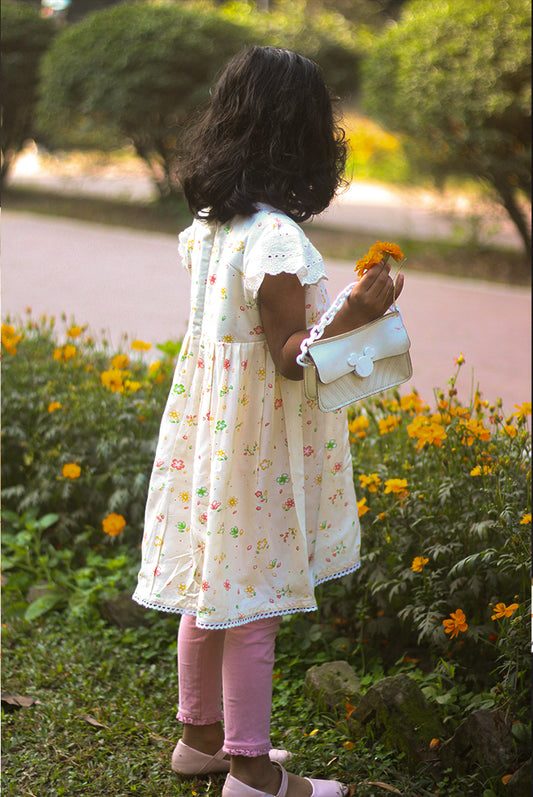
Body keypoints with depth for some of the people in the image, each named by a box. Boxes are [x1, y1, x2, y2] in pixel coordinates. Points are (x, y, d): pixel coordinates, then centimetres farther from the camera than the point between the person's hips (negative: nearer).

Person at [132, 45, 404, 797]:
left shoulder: (209, 225, 2)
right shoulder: (277, 240, -23)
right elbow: (290, 360, -19)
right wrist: (354, 315, -31)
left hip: (208, 433, 8)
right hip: (260, 451, -8)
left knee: (212, 590, 19)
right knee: (254, 603, 3)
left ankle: (202, 734, 35)